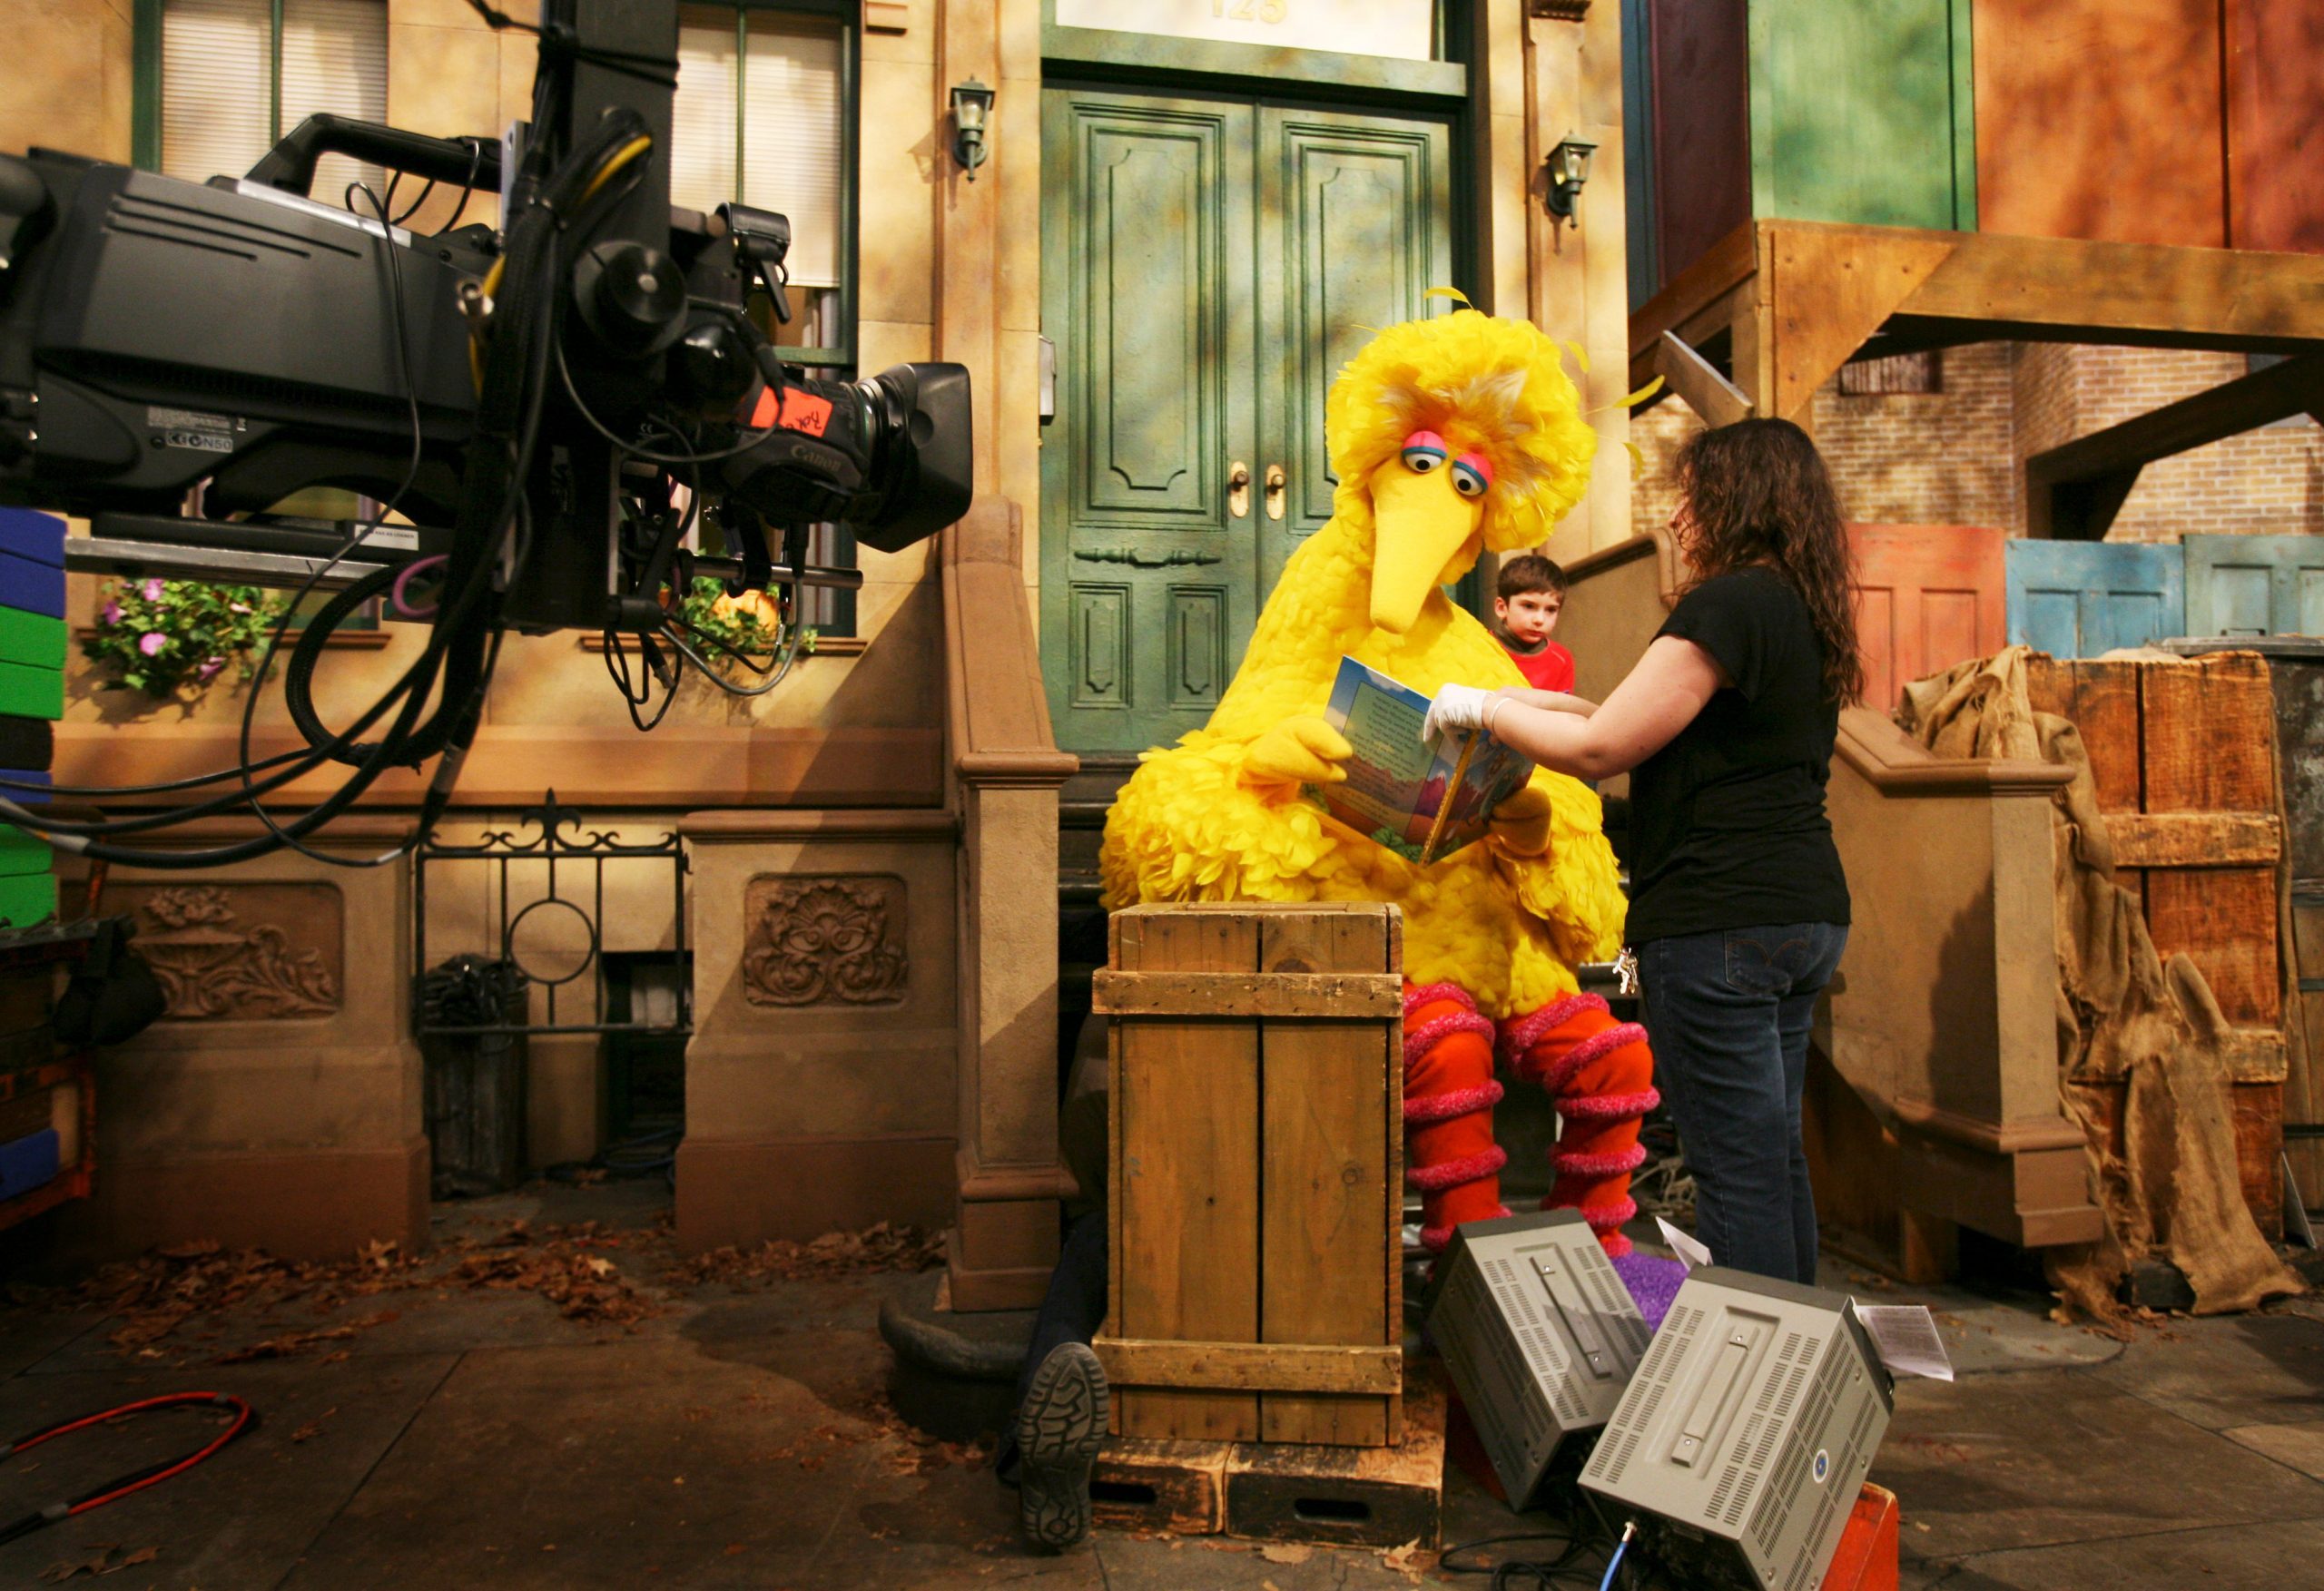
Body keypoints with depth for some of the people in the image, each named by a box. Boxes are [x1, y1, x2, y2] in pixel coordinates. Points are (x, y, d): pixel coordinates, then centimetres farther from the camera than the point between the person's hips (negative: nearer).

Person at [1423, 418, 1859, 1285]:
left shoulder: (1727, 605, -14)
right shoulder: (1800, 613, 17)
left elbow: (1599, 749, -15)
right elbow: (1694, 740, 23)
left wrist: (1481, 707, -1)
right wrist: (1544, 703, 19)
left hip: (1723, 917, -10)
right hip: (1806, 911, 10)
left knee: (1738, 1166, -3)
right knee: (1775, 1153, 17)